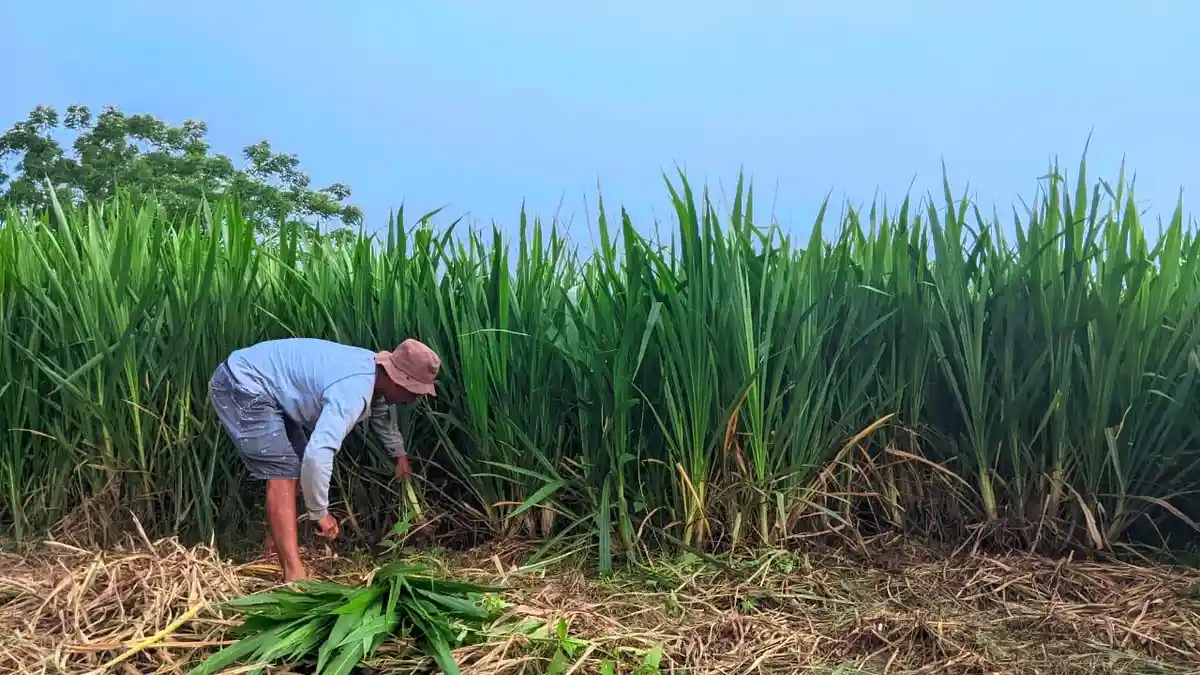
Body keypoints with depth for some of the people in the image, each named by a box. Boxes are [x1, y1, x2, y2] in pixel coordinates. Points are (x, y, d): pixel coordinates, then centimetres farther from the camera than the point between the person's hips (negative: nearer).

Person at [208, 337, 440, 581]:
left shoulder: (372, 368, 2)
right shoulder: (352, 392, -30)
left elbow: (380, 413, 26)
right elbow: (318, 455, -40)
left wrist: (400, 454, 36)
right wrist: (320, 513, -26)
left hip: (258, 385, 11)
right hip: (241, 385, -11)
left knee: (296, 465, 17)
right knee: (283, 470, -18)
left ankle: (276, 545, 30)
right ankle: (294, 573, -21)